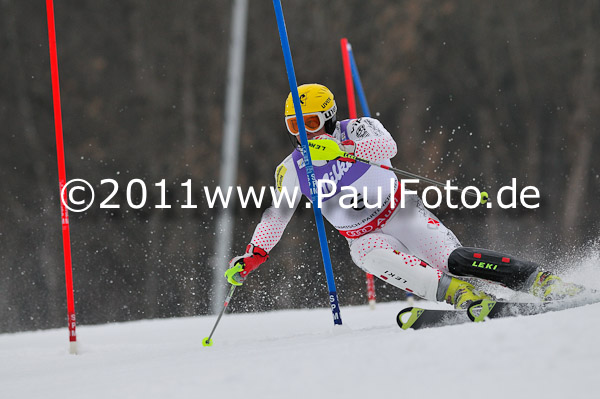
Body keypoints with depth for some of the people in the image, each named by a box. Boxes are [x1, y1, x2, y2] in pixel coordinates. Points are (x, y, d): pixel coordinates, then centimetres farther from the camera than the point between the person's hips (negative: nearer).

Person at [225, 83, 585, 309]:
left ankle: (543, 282, -22)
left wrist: (342, 147, -44)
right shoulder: (291, 170, 4)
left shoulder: (356, 130, -7)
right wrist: (250, 259, 0)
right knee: (373, 258, -34)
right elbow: (276, 218, 9)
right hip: (364, 237, 3)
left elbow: (386, 146, -28)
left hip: (402, 214, -3)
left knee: (454, 259, -23)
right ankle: (460, 294, -43)